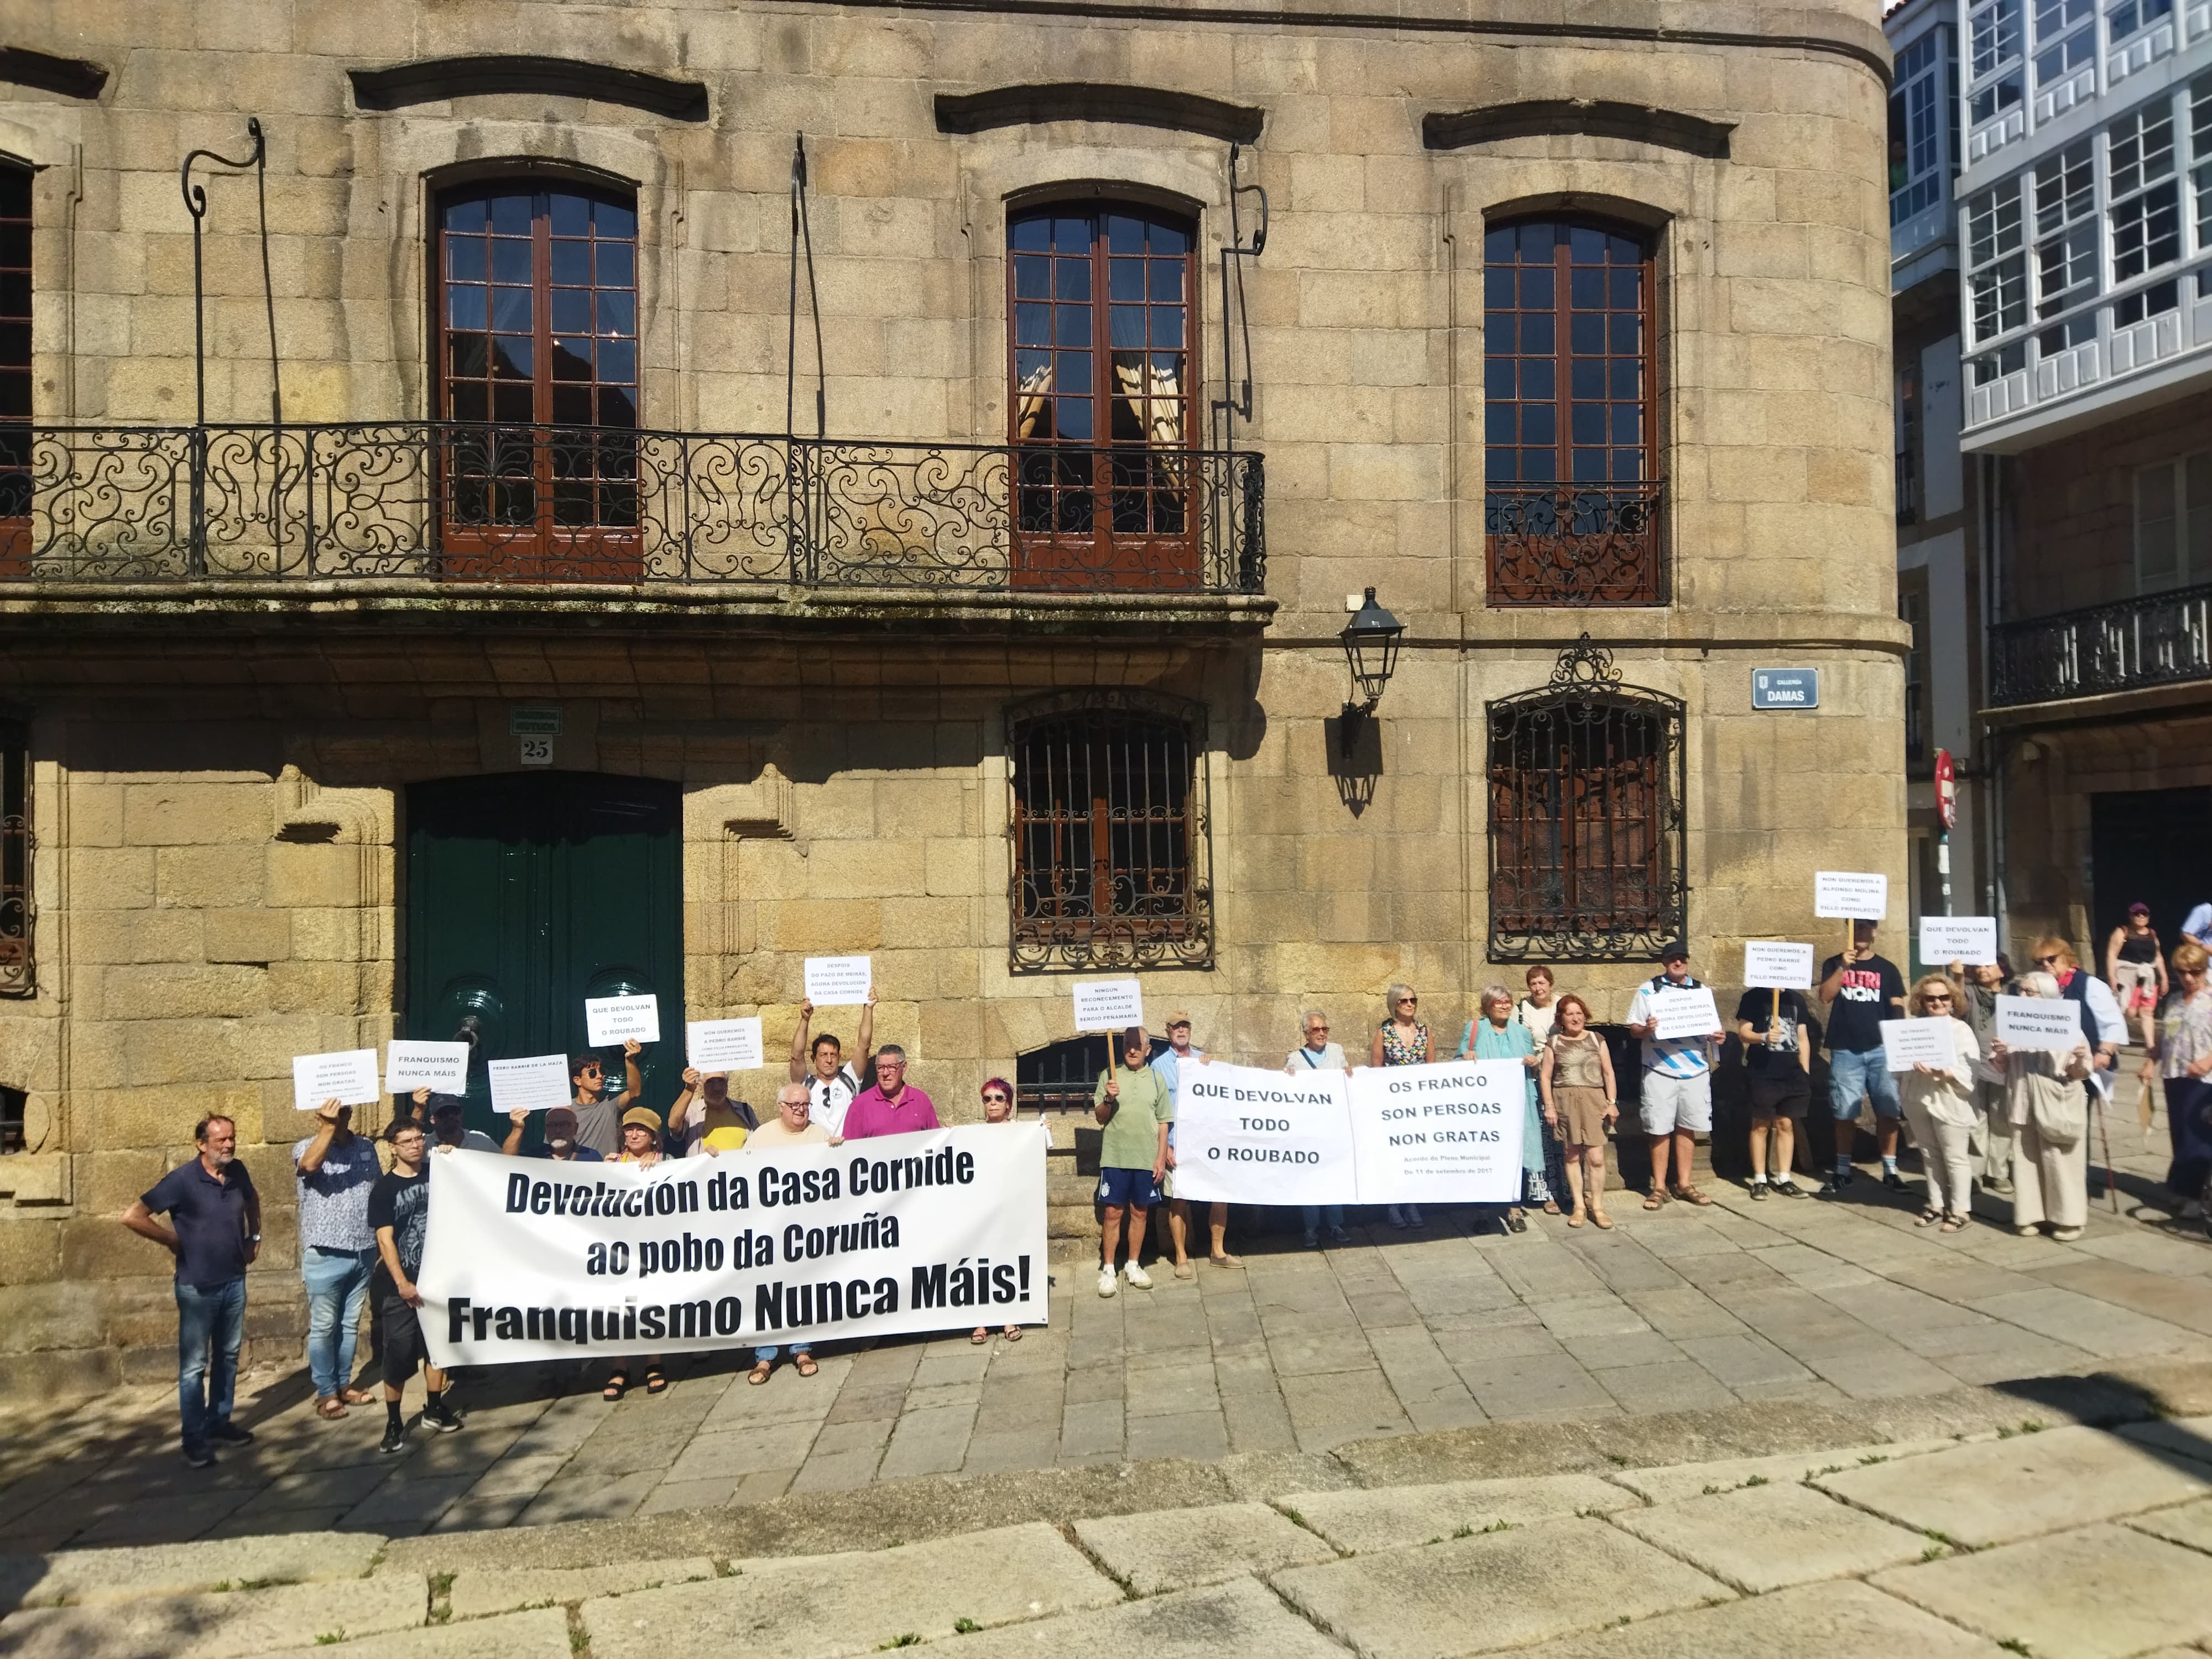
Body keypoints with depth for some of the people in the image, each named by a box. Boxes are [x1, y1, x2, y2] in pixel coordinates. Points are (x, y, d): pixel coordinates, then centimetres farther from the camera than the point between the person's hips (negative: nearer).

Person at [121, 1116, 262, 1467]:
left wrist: (255, 1236, 14)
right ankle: (195, 1439, 9)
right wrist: (173, 1241, -14)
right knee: (194, 1366, 2)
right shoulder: (182, 1180, -17)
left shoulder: (237, 1172, 0)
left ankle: (219, 1423, 27)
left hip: (234, 1282, 6)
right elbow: (132, 1216, -19)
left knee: (227, 1357, 15)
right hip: (197, 1287, -6)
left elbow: (252, 1199, 23)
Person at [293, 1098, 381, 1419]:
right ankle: (326, 1392, 14)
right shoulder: (306, 1147, -5)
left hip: (364, 1253, 4)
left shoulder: (366, 1148, 8)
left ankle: (344, 1384, 26)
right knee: (324, 1326, 4)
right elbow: (309, 1165, -30)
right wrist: (328, 1128, -33)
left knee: (351, 1324, 14)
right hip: (326, 1256, -4)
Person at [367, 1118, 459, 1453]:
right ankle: (394, 1423, 8)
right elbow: (385, 1239, -12)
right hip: (401, 1284, -4)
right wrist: (402, 1283, -20)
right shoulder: (385, 1189, -7)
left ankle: (434, 1409, 26)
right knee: (399, 1352, -2)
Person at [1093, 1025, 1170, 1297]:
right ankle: (1108, 1270, 8)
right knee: (1113, 1213, 0)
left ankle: (1134, 1265, 22)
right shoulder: (1110, 1076, 1)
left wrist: (1161, 1157, 1)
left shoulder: (1156, 1079, 6)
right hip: (1115, 1157, -2)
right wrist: (1108, 1099, -18)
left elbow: (1163, 1122, 7)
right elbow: (1100, 1117, 2)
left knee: (1139, 1212, 9)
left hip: (1147, 1159, 2)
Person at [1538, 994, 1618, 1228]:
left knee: (1596, 1156, -7)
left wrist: (1612, 1102, 3)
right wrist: (1549, 1106, -1)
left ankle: (1597, 1207, 4)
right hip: (1565, 1100, 0)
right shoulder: (1554, 1043, 7)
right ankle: (1579, 1206, 12)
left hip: (1594, 1099, 0)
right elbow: (1545, 1076, 6)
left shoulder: (1596, 1039, 10)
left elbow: (1608, 1072, 10)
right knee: (1572, 1155, 3)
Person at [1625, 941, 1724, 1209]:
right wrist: (1645, 1029, -23)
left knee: (1687, 1128, 8)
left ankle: (1684, 1184, 19)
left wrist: (1716, 1036, -5)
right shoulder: (1648, 990, 2)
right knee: (1661, 1130, 1)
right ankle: (1659, 1187, 10)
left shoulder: (1701, 991, 12)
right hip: (1660, 1071, -3)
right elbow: (1633, 1029, -1)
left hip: (1696, 1071, 3)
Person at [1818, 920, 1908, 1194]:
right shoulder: (1834, 965, 7)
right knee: (1844, 1113, 3)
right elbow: (1825, 997, -7)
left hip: (1880, 1049, 1)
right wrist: (1843, 967, -17)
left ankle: (1890, 1170, 9)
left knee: (1888, 1111, 0)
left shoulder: (1887, 969, 9)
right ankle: (1842, 1171, 11)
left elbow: (1898, 1008, 7)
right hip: (1845, 1051, -1)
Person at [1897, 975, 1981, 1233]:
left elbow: (1970, 1071, -15)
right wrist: (1903, 1092, 0)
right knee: (1930, 1155, 14)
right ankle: (1937, 1204, 25)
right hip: (1919, 1100, 5)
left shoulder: (1961, 1029, -6)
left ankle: (1961, 1209, 12)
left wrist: (1942, 1073, -29)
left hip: (1949, 1103, -5)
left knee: (1955, 1157, 3)